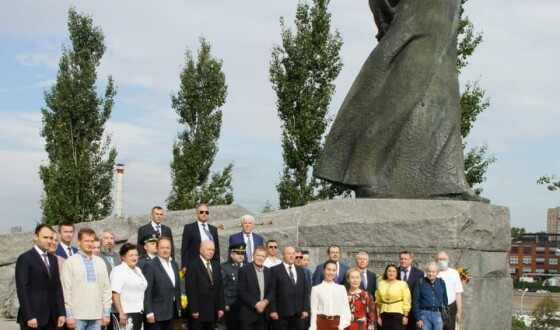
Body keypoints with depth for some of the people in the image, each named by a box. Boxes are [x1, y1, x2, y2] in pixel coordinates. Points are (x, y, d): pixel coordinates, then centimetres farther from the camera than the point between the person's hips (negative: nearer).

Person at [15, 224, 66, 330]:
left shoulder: (53, 259, 16)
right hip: (33, 317, -6)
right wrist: (29, 316, -17)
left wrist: (61, 313, 7)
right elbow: (22, 290, -11)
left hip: (51, 317, 6)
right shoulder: (25, 258, -5)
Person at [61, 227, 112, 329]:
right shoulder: (70, 262, -3)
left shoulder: (100, 262, 10)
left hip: (96, 315, 4)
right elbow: (66, 289, -5)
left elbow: (106, 288, 11)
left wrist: (106, 313, 5)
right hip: (77, 315, -4)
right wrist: (69, 315, -9)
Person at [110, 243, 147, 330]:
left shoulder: (138, 270, 15)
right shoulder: (118, 271, -9)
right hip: (126, 314, -8)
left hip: (139, 313, 8)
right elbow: (115, 293, -18)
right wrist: (121, 313, -24)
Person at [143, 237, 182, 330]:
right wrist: (149, 313, -18)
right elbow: (147, 292, -13)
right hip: (156, 313, -7)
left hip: (171, 311, 7)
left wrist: (179, 308, 14)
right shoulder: (150, 265, -10)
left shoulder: (174, 264, 13)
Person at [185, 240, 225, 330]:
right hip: (198, 311, -6)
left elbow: (219, 287, 14)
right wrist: (193, 310, -16)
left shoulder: (216, 265, 14)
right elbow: (190, 289, -12)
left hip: (213, 311, 6)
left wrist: (221, 307, 7)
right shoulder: (193, 265, -7)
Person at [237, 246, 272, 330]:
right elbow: (241, 292, -10)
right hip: (248, 313, -5)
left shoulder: (268, 271, 12)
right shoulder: (244, 270, -5)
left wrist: (265, 302, -7)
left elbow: (271, 290, 13)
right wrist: (255, 304, -14)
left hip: (264, 314, 5)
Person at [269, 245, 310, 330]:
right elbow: (272, 292, -4)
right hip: (282, 313, -4)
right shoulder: (275, 270, 1)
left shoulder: (300, 271, 16)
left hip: (298, 312, 4)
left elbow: (305, 292, 14)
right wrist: (273, 310, -11)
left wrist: (306, 309, 4)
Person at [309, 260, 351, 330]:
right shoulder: (316, 289, 2)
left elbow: (346, 310, 5)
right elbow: (314, 311, 1)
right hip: (321, 323, -1)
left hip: (336, 323, 1)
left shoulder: (341, 288, 6)